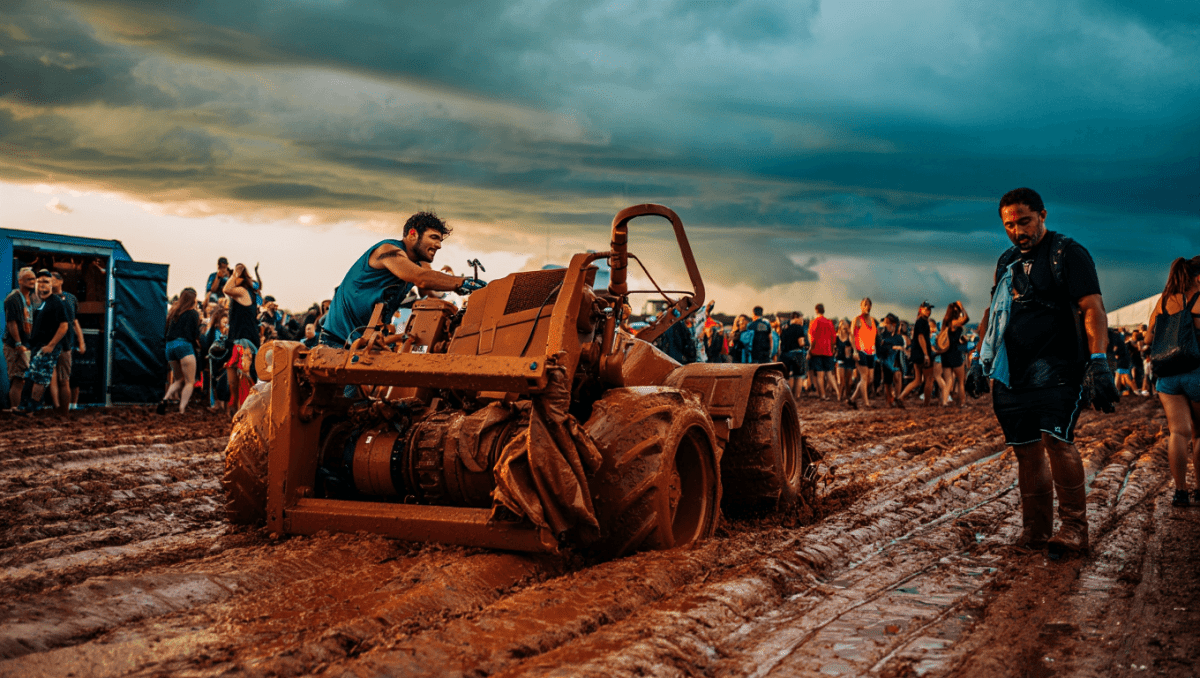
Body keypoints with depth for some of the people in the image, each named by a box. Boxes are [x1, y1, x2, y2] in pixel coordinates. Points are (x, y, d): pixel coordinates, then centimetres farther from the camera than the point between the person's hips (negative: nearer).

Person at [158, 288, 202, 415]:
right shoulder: (193, 313, 2)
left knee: (179, 380, 19)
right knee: (190, 382, -4)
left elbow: (167, 331, 18)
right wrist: (198, 346, 15)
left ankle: (165, 399, -5)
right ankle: (182, 411, -17)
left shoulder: (173, 311, 18)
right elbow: (195, 334, -1)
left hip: (169, 346, 6)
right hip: (184, 345, -6)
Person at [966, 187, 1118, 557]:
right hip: (1013, 372, 6)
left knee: (1057, 440, -19)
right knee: (1026, 450, 4)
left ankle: (1074, 526, -8)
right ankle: (1035, 530, 12)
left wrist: (1098, 361, -23)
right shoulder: (1007, 261, 18)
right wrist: (980, 360, 22)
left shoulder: (1068, 253, -3)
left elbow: (1093, 308, -12)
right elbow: (992, 312, 27)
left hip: (1056, 370, -6)